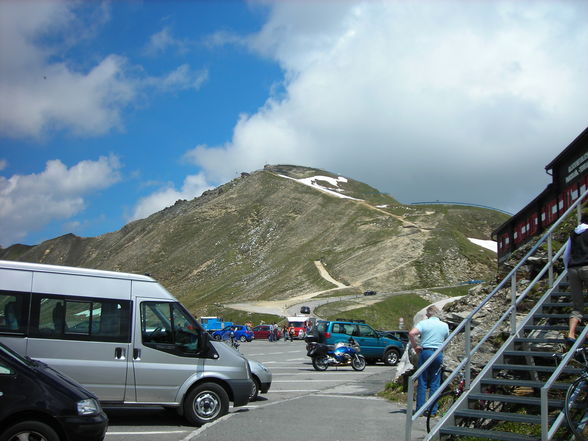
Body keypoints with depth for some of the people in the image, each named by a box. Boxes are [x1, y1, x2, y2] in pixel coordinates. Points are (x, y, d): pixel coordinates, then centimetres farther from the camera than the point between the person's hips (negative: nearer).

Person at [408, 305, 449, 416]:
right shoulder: (445, 325, 8)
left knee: (422, 382, 4)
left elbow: (411, 334, -16)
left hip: (425, 352, -2)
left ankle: (420, 409, 5)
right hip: (439, 353, 2)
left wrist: (415, 346, -5)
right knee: (435, 383, 8)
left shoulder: (424, 323, -2)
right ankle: (433, 410, 7)